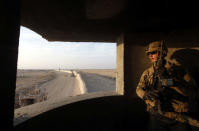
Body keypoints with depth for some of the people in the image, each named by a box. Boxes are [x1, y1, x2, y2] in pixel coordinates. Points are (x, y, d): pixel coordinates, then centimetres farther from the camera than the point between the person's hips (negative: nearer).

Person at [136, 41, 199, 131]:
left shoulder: (178, 70, -4)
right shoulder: (147, 73, 4)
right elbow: (139, 89, -3)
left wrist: (173, 82, -25)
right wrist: (146, 94, -26)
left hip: (180, 118, -1)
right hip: (157, 117, 2)